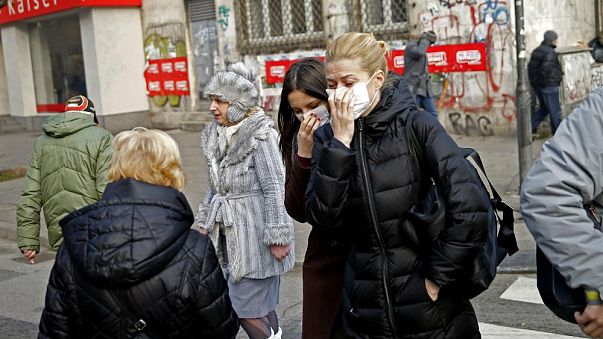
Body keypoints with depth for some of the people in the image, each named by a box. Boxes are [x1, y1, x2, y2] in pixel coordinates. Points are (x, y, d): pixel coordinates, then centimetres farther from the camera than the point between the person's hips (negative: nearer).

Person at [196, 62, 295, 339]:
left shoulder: (260, 134, -14)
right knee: (261, 301, 16)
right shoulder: (217, 134, 9)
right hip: (229, 231, 7)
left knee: (245, 305, -4)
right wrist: (206, 220, 19)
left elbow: (275, 187, -16)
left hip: (254, 231, -7)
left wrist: (278, 236, -17)